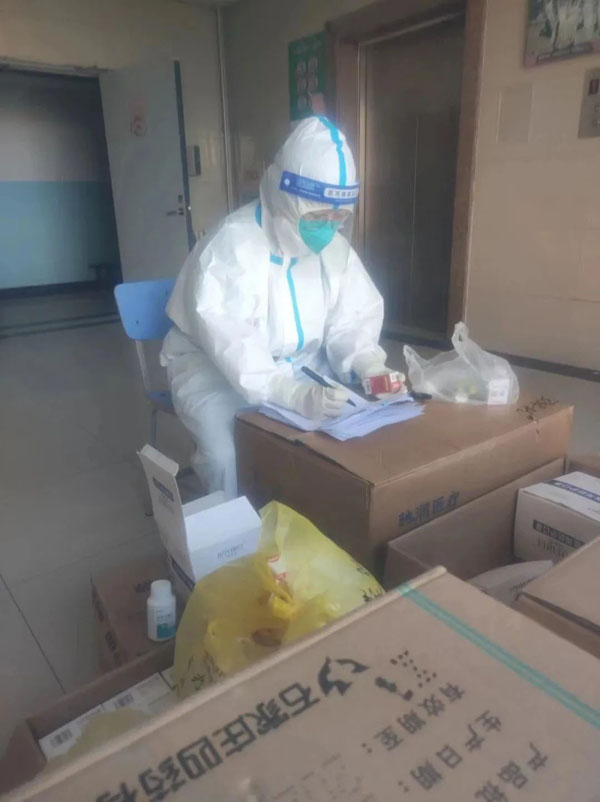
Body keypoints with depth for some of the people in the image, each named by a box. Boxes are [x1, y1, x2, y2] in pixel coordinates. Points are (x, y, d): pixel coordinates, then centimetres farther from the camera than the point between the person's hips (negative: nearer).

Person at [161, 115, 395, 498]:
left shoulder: (334, 245, -2)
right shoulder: (233, 245, -23)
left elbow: (353, 316, 2)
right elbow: (231, 342, -33)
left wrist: (367, 363, -20)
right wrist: (293, 394, -47)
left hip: (300, 365, 6)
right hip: (217, 370, -5)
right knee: (231, 454, -30)